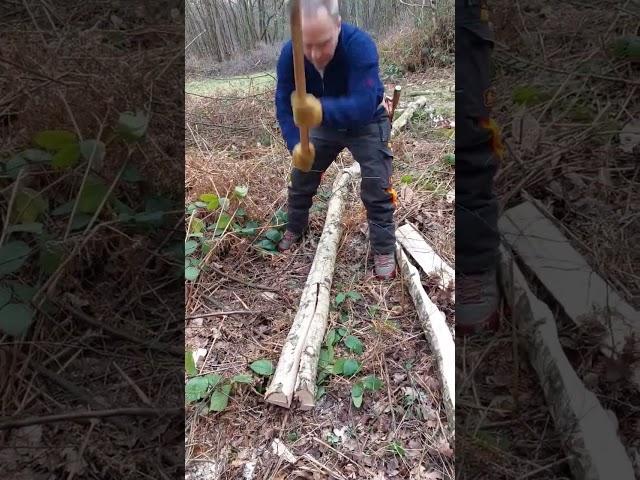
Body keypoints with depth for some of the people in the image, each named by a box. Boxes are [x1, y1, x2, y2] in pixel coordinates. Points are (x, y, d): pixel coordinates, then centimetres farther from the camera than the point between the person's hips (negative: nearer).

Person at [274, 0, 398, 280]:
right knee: (301, 179, 10)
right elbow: (283, 102, -22)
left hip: (367, 123, -4)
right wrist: (296, 144, -39)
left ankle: (384, 251, 5)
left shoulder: (360, 46, -36)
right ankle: (295, 230, 34)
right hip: (325, 124, 4)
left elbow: (364, 105, -45)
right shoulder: (290, 53, -24)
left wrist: (322, 110, -64)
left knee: (376, 189, -11)